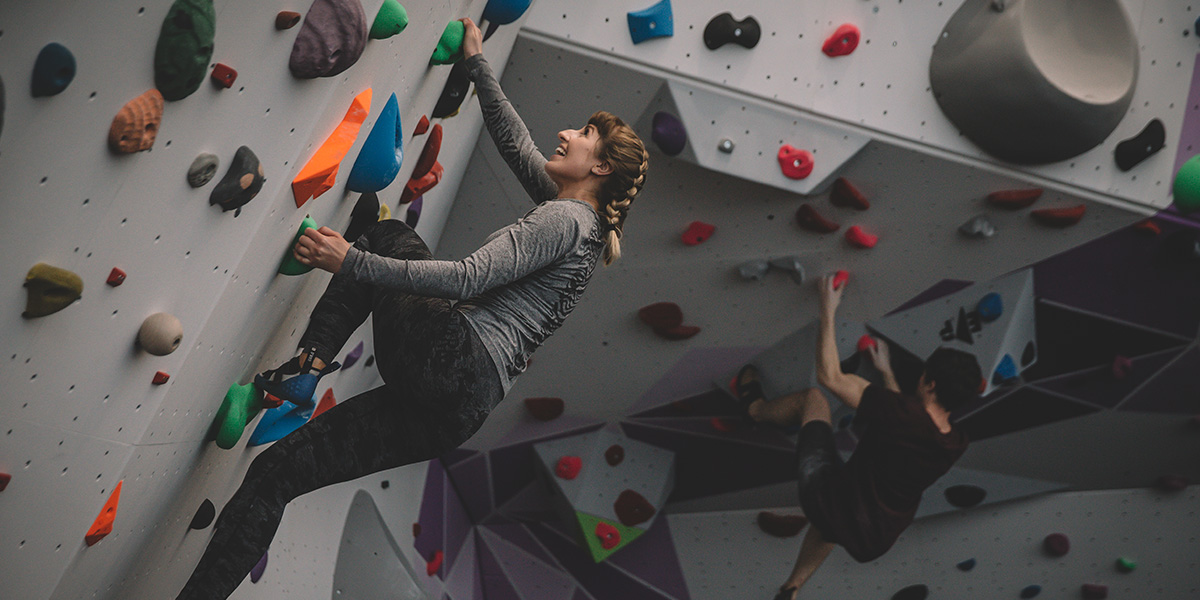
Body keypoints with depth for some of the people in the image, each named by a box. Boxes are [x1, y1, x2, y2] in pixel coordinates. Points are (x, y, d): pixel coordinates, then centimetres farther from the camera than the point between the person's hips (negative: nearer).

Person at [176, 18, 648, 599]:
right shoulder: (566, 209, 21)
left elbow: (468, 278, -17)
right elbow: (513, 139, 32)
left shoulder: (566, 218, -6)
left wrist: (352, 261, -16)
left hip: (454, 358, -8)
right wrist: (477, 63, 37)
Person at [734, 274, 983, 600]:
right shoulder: (955, 445, -5)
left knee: (812, 397, 12)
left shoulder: (903, 412, -24)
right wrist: (886, 372, 30)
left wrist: (828, 311, -6)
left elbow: (830, 377, -15)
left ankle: (756, 407, 41)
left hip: (827, 505, -5)